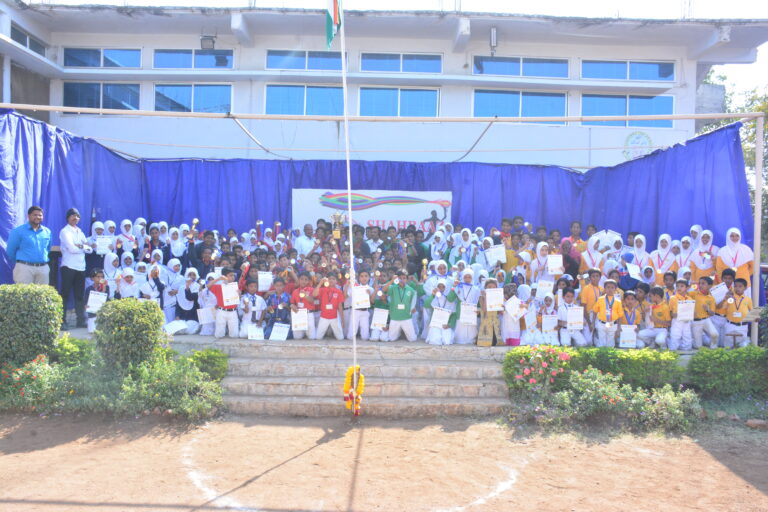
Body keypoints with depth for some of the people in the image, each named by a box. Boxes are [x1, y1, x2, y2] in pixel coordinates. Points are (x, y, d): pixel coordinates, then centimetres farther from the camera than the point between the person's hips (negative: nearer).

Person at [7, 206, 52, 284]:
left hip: (43, 268, 4)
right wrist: (18, 264, 11)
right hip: (24, 268, -4)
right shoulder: (18, 231, -1)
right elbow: (10, 250, 3)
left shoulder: (47, 232, 11)